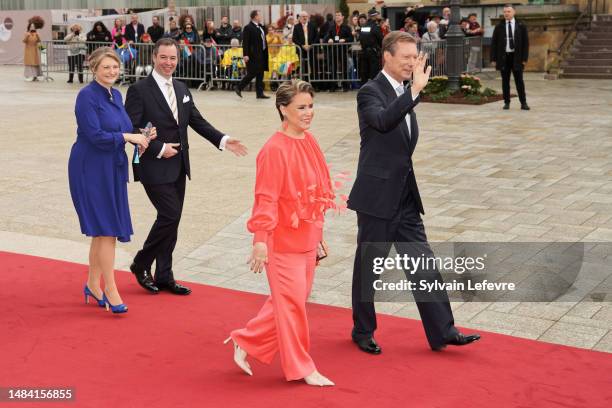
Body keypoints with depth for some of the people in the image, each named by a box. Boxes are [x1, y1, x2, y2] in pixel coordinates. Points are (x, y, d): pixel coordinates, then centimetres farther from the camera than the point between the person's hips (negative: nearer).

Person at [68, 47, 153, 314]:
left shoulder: (116, 95, 11)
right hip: (92, 169, -8)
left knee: (102, 231, 14)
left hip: (113, 169, 8)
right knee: (106, 230, -6)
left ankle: (93, 285, 26)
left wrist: (142, 136, -3)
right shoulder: (87, 96, -14)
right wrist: (128, 137, -15)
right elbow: (95, 135, -21)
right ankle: (110, 290, 3)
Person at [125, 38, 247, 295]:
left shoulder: (182, 89, 13)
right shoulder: (139, 90, -9)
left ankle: (164, 276, 19)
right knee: (170, 216, -11)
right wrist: (159, 149, -18)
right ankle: (141, 264, 9)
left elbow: (197, 121, 14)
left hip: (178, 166, 7)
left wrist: (223, 140, 1)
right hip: (155, 167, -7)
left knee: (172, 220, 10)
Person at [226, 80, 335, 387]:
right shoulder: (274, 149, -17)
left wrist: (318, 234, 18)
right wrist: (260, 240, -23)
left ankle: (246, 341, 33)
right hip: (283, 241, -8)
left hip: (307, 239, 8)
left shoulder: (309, 142, 7)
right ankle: (301, 368, 17)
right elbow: (266, 199, -19)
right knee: (291, 302, 3)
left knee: (287, 301, 17)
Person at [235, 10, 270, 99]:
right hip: (253, 55, -9)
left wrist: (265, 53, 15)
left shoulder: (260, 27, 14)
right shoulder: (248, 28, -11)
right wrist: (245, 55, -21)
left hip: (261, 54, 9)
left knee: (260, 74, 8)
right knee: (252, 73, -7)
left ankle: (260, 93, 12)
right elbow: (245, 43, -15)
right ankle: (238, 88, 6)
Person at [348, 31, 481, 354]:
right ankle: (363, 332, 23)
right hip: (377, 197, -7)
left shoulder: (404, 94, 12)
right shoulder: (370, 92, -13)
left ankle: (442, 332, 11)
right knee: (368, 267, 7)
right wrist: (415, 90, -39)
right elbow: (383, 121, -35)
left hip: (404, 197, 7)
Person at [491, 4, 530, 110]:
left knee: (519, 81, 0)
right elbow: (494, 43, 5)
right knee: (505, 81, 3)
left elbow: (525, 43, 3)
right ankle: (507, 102, 11)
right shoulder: (499, 27, 5)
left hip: (516, 57, -1)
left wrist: (524, 58, -4)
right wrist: (493, 58, -2)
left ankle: (523, 103, 4)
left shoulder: (521, 26, 4)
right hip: (503, 57, 1)